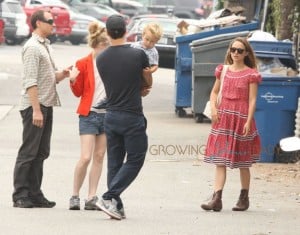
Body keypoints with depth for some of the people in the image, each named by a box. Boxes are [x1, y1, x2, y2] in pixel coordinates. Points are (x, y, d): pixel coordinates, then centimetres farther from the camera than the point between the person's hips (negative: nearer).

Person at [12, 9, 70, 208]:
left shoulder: (46, 46, 17)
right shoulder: (32, 47, -12)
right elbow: (30, 82, -18)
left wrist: (63, 74, -1)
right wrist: (36, 110, -23)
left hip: (46, 105, 9)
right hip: (34, 106, -9)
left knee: (41, 153, 9)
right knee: (28, 152, -6)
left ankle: (34, 194, 13)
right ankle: (20, 196, -2)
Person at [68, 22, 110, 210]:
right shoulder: (83, 64, -4)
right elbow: (78, 92, 2)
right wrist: (73, 81, -17)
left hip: (108, 114, 4)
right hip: (89, 115, -4)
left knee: (99, 157, 5)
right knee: (85, 157, -11)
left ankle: (92, 198, 8)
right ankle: (75, 196, 2)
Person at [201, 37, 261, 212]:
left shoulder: (251, 74, -2)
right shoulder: (223, 70, 10)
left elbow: (252, 100, -6)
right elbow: (215, 92, 18)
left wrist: (248, 121, -14)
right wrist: (213, 108, 0)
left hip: (242, 119, -3)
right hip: (223, 118, 4)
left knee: (243, 162, 7)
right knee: (220, 160, -5)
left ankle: (244, 198, 20)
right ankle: (217, 199, -11)